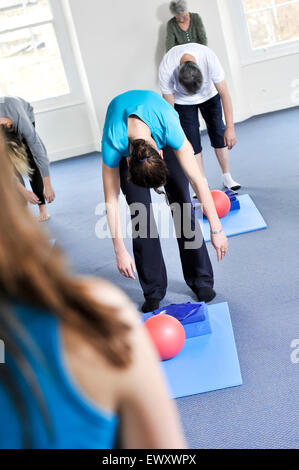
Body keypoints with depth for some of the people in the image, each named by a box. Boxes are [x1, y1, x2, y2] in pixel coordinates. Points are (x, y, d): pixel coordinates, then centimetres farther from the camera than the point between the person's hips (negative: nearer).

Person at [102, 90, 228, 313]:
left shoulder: (168, 127, -42)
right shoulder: (113, 144, -39)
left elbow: (198, 181, -35)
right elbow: (111, 202, -28)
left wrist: (216, 229, -32)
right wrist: (120, 251, -25)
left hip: (160, 135, 0)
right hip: (128, 144, 0)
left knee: (182, 204, -8)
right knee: (141, 213, -10)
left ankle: (201, 280, 6)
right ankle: (154, 291, 3)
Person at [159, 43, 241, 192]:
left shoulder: (209, 58, -37)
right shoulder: (166, 69, -37)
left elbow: (224, 93, -31)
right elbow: (169, 106, -25)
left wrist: (230, 127, -32)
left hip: (209, 95, 1)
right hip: (182, 101, -1)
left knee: (218, 132, 0)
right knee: (192, 140, -8)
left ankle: (227, 177, 14)